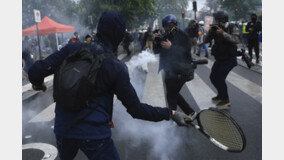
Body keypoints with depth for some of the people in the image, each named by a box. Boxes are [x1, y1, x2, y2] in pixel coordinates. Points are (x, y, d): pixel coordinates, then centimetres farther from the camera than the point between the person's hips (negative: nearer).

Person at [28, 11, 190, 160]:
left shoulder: (73, 48, -4)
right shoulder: (117, 68, -13)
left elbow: (36, 71, -5)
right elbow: (136, 109, -11)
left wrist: (38, 84, 19)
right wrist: (170, 113, -3)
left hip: (62, 128, 5)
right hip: (94, 133, -4)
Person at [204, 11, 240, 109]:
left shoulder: (233, 28, -12)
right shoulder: (216, 28, 0)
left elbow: (236, 40, -29)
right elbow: (206, 41, -6)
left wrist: (223, 33, -32)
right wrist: (210, 32, -22)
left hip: (229, 59, -6)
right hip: (219, 58, 6)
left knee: (220, 77, -16)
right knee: (213, 77, 9)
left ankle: (226, 101, -1)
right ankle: (221, 95, 32)